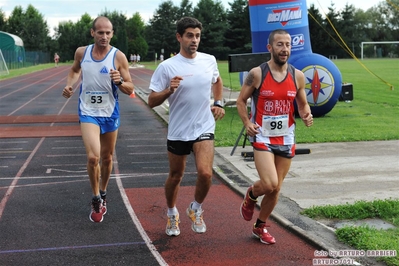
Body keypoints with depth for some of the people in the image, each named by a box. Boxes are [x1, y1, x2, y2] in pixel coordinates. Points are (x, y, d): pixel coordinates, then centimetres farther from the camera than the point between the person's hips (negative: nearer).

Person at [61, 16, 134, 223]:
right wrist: (69, 85, 0)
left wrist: (120, 82, -26)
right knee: (93, 157, -18)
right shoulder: (81, 52, -3)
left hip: (110, 113, 1)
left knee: (106, 158, 14)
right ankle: (96, 199, 4)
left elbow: (130, 89, -6)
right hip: (88, 112, 0)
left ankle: (103, 195, 39)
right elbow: (75, 70, 19)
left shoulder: (119, 57, -10)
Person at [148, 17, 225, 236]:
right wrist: (169, 90, -27)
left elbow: (217, 81, 24)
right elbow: (151, 101, -10)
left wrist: (218, 103, 9)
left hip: (204, 128, 1)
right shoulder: (167, 67, -11)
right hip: (177, 131, -1)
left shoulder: (209, 60, 1)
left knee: (205, 173, -17)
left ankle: (195, 209, 12)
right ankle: (172, 215, 39)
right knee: (175, 176, 13)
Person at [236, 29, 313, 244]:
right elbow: (241, 100, 0)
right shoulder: (257, 74, -10)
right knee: (269, 184, -19)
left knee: (275, 189, 10)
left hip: (286, 139, 4)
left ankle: (260, 227, 32)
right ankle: (250, 195, 17)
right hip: (262, 137, -4)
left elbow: (303, 104, 11)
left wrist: (306, 115, -11)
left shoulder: (298, 76, 0)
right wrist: (247, 123, -15)